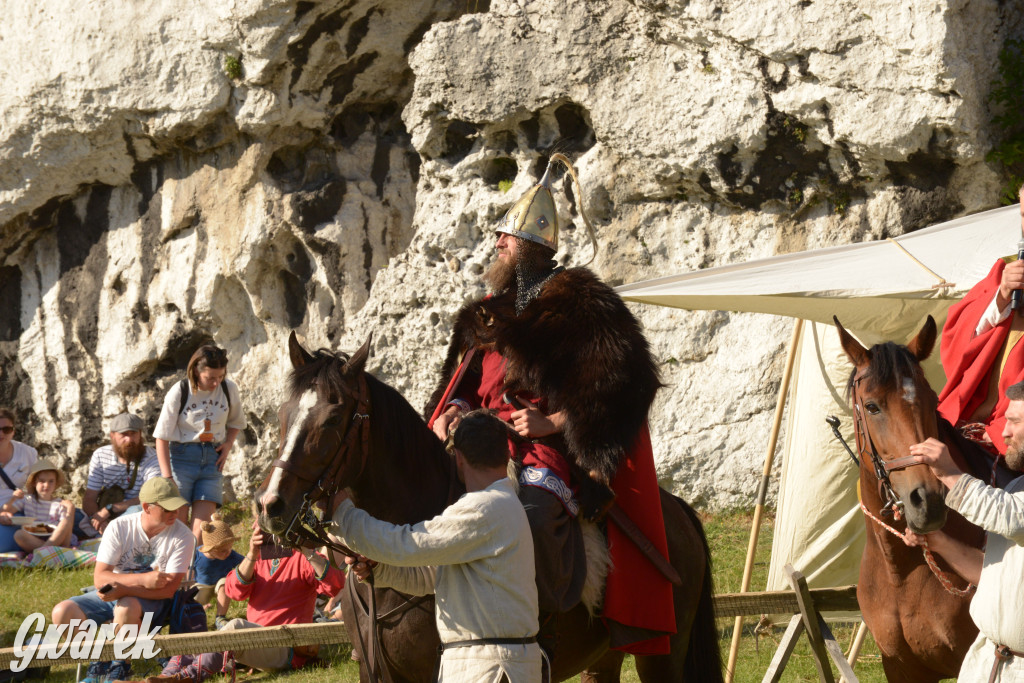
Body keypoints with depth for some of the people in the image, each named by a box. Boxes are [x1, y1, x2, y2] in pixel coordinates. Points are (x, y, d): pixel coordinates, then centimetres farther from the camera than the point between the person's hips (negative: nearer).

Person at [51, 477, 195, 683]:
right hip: (112, 593, 3)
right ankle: (99, 662, 2)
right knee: (62, 612, -18)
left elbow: (168, 588, -18)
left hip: (151, 599, -3)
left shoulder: (183, 536, -14)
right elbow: (99, 578, -16)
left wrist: (122, 589, -29)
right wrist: (143, 579, -30)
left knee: (126, 608, -37)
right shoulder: (119, 527, -10)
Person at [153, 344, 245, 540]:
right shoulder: (179, 392, -11)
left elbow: (236, 422, 20)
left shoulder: (229, 389, -1)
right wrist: (167, 477, -13)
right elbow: (162, 436, -8)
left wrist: (228, 444, 0)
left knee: (202, 527, -7)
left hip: (212, 458, 3)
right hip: (182, 456, -3)